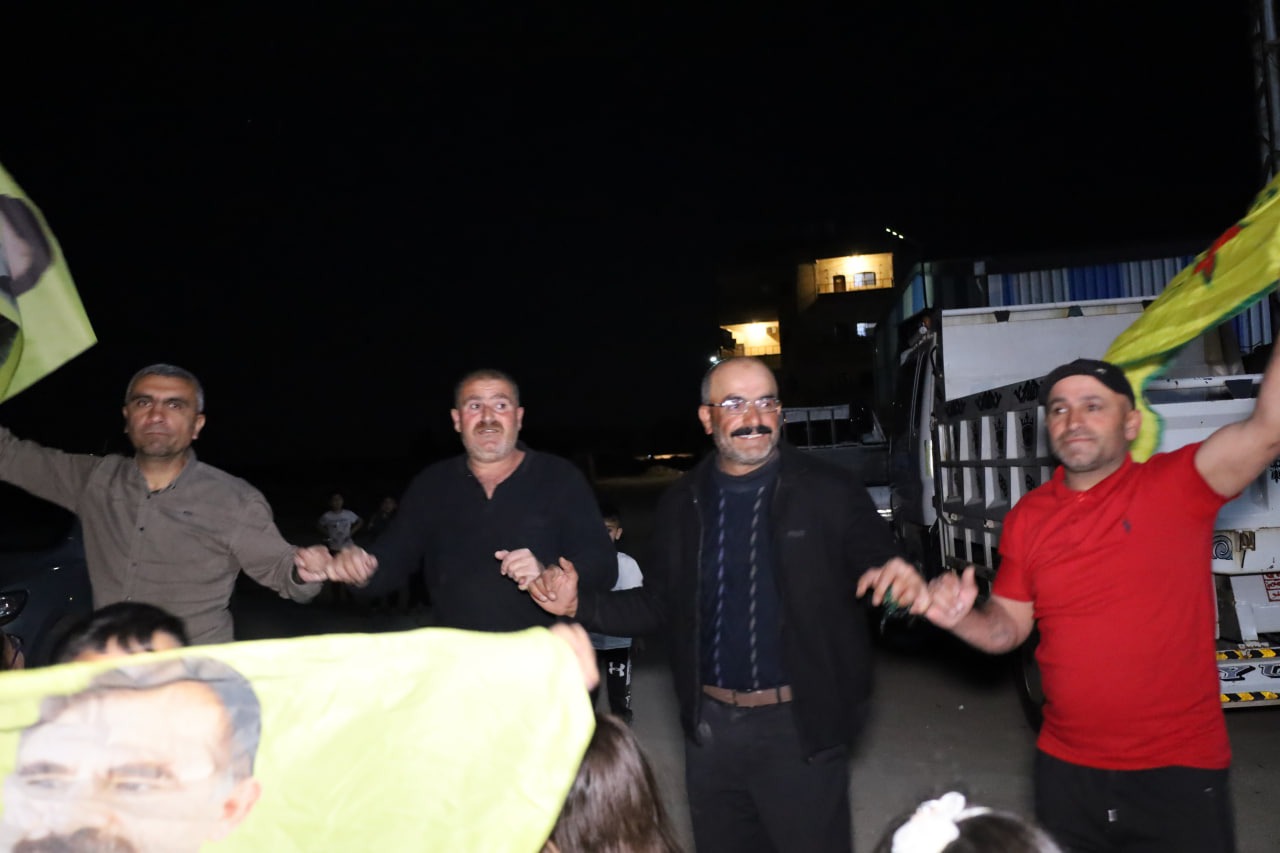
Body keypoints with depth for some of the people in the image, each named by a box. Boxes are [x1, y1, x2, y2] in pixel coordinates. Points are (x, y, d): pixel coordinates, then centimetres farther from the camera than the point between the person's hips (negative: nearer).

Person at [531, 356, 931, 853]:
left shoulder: (830, 492, -9)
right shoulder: (681, 503, 1)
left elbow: (883, 568, -7)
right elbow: (660, 606, 8)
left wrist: (903, 582, -31)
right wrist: (578, 606, -6)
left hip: (800, 727, -3)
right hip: (709, 726, 4)